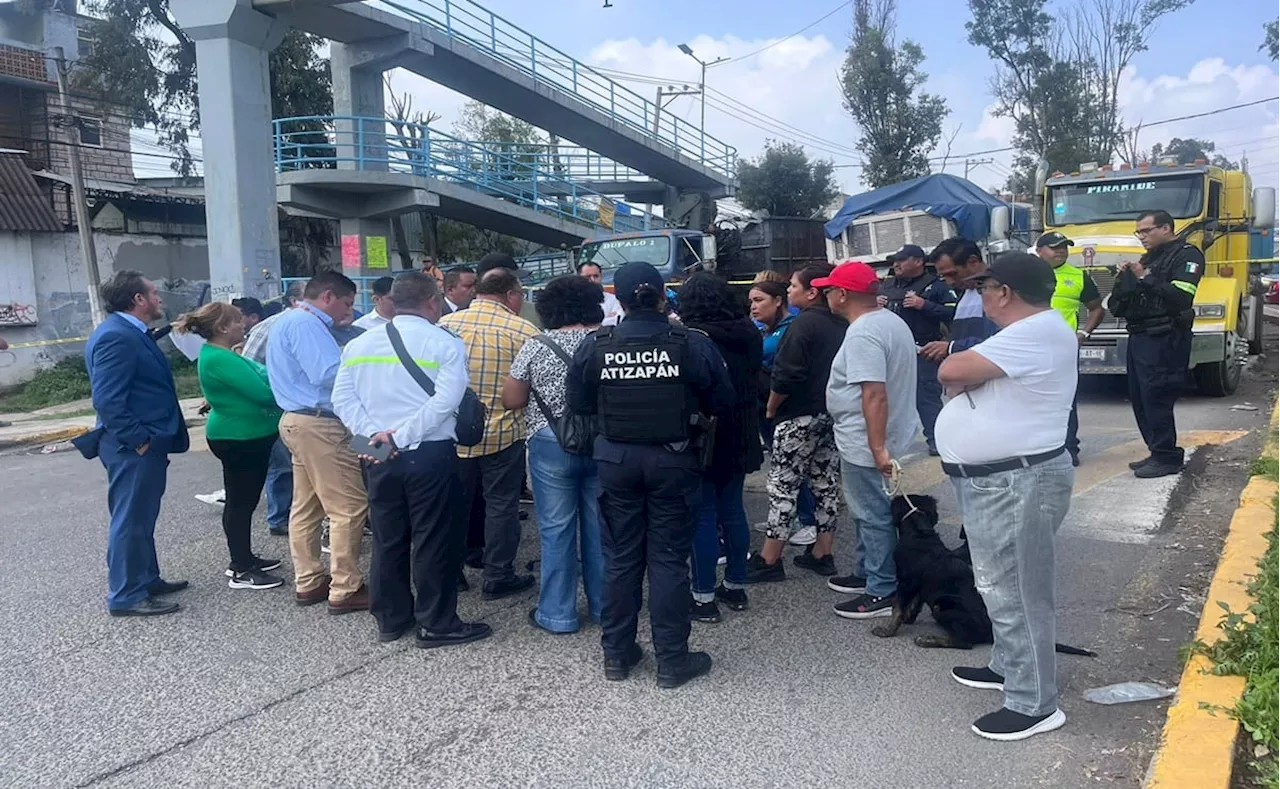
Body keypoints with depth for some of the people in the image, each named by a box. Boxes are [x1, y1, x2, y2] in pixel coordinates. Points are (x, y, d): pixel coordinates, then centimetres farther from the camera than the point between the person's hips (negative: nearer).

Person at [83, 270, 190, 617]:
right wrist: (138, 440, -21)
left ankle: (147, 580, 32)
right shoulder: (115, 336, -19)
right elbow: (107, 400, -24)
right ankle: (126, 596, 9)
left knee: (141, 517, 19)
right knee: (131, 520, -1)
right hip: (133, 447, -11)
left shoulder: (132, 333, 13)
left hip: (147, 443, 11)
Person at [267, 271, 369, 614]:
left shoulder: (290, 321, 19)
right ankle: (345, 590, -3)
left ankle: (309, 582, 23)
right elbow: (328, 374, -24)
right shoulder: (306, 324, -15)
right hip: (319, 425, -11)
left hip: (299, 420, 11)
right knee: (349, 507, -7)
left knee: (306, 506, 15)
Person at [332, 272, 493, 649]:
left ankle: (390, 619, 25)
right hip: (431, 455, -5)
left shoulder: (360, 343, 8)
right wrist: (399, 435, -16)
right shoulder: (445, 344, -7)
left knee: (387, 539, 15)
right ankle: (436, 624, 12)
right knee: (433, 540, 4)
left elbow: (342, 399, 2)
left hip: (380, 457, 5)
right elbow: (445, 401, -19)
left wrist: (374, 434, -7)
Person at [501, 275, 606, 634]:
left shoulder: (536, 346, -5)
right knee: (600, 525, 12)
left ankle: (557, 613, 12)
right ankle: (603, 605, 23)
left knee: (556, 529, 5)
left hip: (552, 445, -2)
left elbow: (511, 400, -1)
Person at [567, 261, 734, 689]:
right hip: (674, 460, -2)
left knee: (620, 557, 14)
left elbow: (578, 404, 1)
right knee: (668, 558, 7)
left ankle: (616, 654, 25)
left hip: (616, 460, 2)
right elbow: (722, 400, -4)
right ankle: (672, 661, 15)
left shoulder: (594, 346, -8)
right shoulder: (693, 344, -12)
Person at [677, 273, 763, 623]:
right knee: (733, 508, 15)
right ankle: (736, 587, 25)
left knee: (703, 515, 1)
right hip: (739, 436, 6)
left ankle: (704, 597, 6)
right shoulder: (748, 332, 4)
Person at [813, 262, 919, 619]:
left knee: (872, 516, 0)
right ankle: (868, 573, 35)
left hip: (865, 443, -10)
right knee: (869, 511, 21)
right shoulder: (891, 319, 10)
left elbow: (874, 394, -30)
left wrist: (878, 448, -30)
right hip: (873, 439, 10)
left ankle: (883, 592, 10)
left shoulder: (863, 334, -23)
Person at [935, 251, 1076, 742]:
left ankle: (1034, 704, 9)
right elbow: (965, 377, 14)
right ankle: (1008, 666, 39)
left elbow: (951, 373, -24)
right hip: (995, 479, 11)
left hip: (1015, 483, -11)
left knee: (1016, 592, -2)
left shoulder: (1036, 333, -21)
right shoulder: (1032, 331, 15)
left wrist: (965, 372, -4)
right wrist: (971, 373, -6)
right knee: (1003, 586, 23)